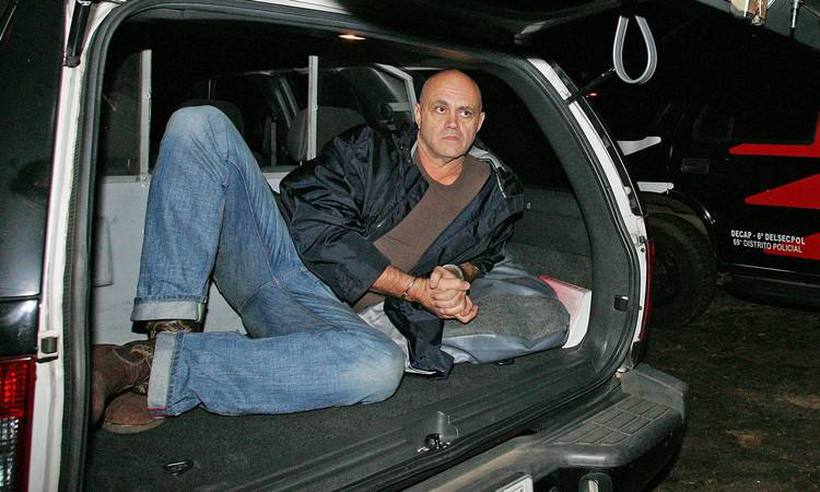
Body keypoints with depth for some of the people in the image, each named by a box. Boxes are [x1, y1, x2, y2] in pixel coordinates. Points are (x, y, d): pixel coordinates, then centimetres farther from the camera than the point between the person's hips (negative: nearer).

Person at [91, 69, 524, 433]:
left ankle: (164, 365, -35)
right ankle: (172, 328, -29)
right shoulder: (367, 149, 9)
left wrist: (458, 275, -2)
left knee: (381, 367, -40)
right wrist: (417, 288, -10)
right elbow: (322, 233, -3)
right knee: (200, 123, -15)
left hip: (332, 311, -1)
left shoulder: (493, 195, 15)